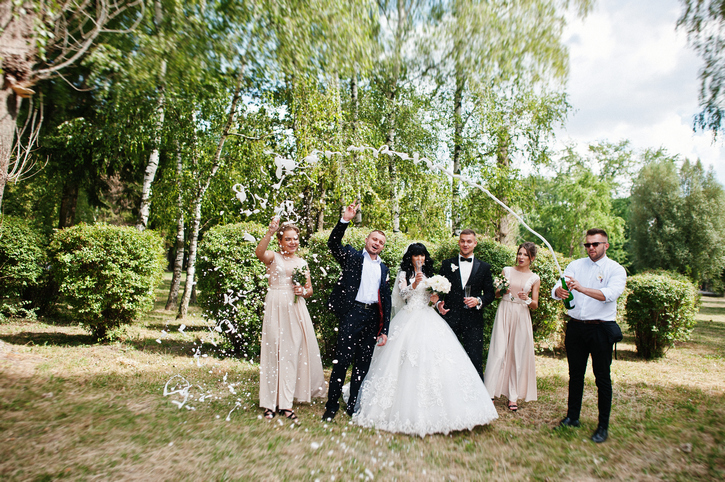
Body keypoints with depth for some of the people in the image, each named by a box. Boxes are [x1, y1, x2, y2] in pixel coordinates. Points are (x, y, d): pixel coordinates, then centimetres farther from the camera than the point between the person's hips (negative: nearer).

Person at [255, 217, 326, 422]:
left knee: (292, 353, 3)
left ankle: (285, 403, 12)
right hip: (276, 308, -4)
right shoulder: (273, 257, 2)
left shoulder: (302, 263, 14)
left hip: (296, 310, 4)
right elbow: (259, 253, -22)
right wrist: (270, 232, -35)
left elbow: (310, 289, 18)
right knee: (274, 352, -1)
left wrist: (303, 291, -5)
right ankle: (270, 402, 8)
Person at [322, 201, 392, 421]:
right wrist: (345, 220, -21)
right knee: (342, 360, -5)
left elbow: (386, 299, 16)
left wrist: (384, 329, 10)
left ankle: (354, 406, 21)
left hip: (373, 317, 5)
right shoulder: (352, 256, 8)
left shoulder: (383, 268, 18)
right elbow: (333, 244, -9)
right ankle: (332, 405, 8)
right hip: (352, 314, -4)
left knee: (363, 363, 9)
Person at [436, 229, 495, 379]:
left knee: (475, 360, -2)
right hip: (450, 318, 1)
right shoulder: (447, 264, 10)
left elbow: (490, 293, 9)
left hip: (473, 321, 0)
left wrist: (479, 301, -11)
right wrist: (438, 303, -9)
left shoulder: (484, 267, 10)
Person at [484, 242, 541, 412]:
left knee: (518, 355, 3)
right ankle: (490, 391, 6)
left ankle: (513, 396, 15)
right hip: (504, 313, 0)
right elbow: (496, 294, 11)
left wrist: (527, 299, -14)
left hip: (521, 317, 1)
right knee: (499, 352, -3)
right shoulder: (507, 270, 5)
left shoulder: (534, 278, 4)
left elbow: (535, 305, 6)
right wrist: (502, 290, -10)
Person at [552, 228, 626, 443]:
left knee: (602, 378, 6)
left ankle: (603, 426, 18)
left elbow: (610, 294, -22)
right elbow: (557, 288, -6)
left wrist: (581, 288, -35)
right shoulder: (575, 265, 6)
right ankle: (572, 417, 28)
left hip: (601, 329, -3)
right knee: (575, 374, 14)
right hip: (576, 327, 3)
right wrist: (559, 291, -30)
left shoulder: (616, 270, -3)